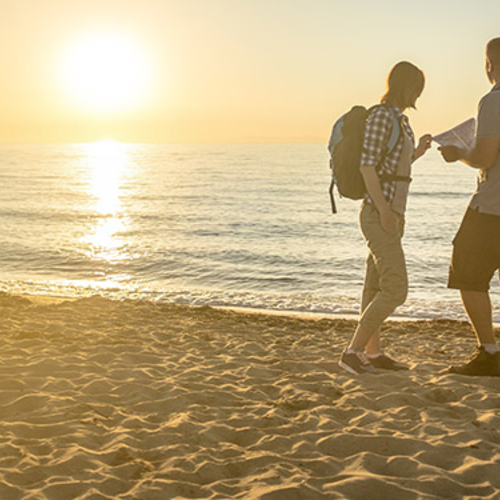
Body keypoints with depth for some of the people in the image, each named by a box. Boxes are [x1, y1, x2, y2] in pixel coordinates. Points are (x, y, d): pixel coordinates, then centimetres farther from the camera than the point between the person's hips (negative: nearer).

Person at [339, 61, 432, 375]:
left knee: (377, 285, 13)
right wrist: (385, 211, -23)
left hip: (392, 216, 10)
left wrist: (416, 154, 12)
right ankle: (352, 352, -9)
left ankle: (372, 352, 22)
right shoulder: (381, 116, -14)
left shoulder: (399, 120, 16)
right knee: (396, 290, -13)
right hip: (378, 216, -10)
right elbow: (367, 167, -20)